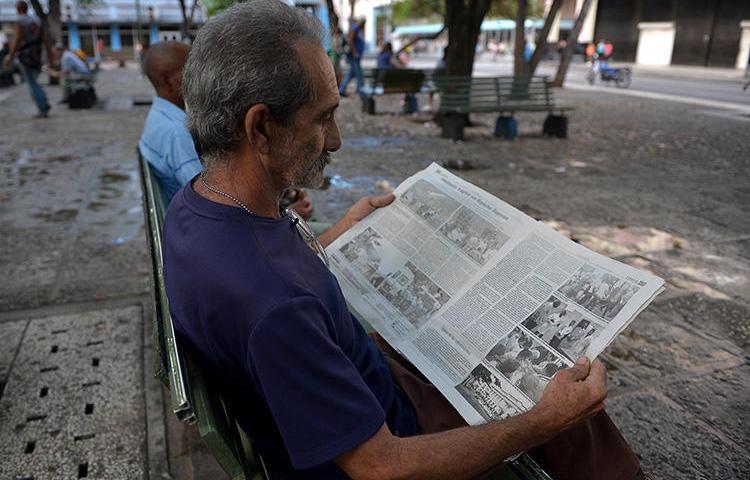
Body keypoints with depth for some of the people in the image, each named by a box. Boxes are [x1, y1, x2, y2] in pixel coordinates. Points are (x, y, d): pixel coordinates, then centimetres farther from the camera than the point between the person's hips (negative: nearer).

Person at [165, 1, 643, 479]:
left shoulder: (194, 204, -12)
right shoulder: (273, 305, -41)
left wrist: (339, 234, 12)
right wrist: (545, 421, -23)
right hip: (376, 439, -8)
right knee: (566, 409, 7)